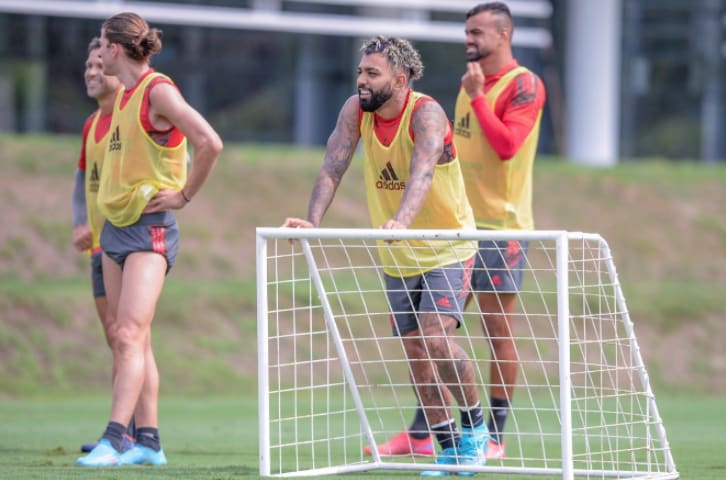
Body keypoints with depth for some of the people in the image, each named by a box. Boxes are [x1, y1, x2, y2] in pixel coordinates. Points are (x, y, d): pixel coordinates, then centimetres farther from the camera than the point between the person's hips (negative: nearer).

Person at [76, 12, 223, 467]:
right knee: (134, 340, 8)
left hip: (149, 228, -9)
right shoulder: (124, 94, 14)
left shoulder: (158, 90, -14)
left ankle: (113, 440, -23)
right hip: (116, 225, 9)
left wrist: (184, 194, -15)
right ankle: (149, 441, 12)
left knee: (130, 335, -16)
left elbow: (210, 143, -24)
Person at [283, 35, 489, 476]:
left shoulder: (426, 113, -23)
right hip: (398, 257, 6)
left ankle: (475, 424, 3)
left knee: (437, 337, -20)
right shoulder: (356, 111, -6)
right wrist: (312, 221, -31)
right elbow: (333, 167, -13)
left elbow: (421, 174, -39)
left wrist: (400, 221, -57)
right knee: (415, 350, 5)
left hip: (447, 248, -6)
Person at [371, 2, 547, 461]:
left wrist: (477, 96, -16)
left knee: (499, 328, -3)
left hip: (500, 225, -8)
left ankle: (495, 436, 2)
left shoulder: (524, 86, -8)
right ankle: (422, 432, 8)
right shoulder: (471, 83, 16)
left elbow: (507, 145, -20)